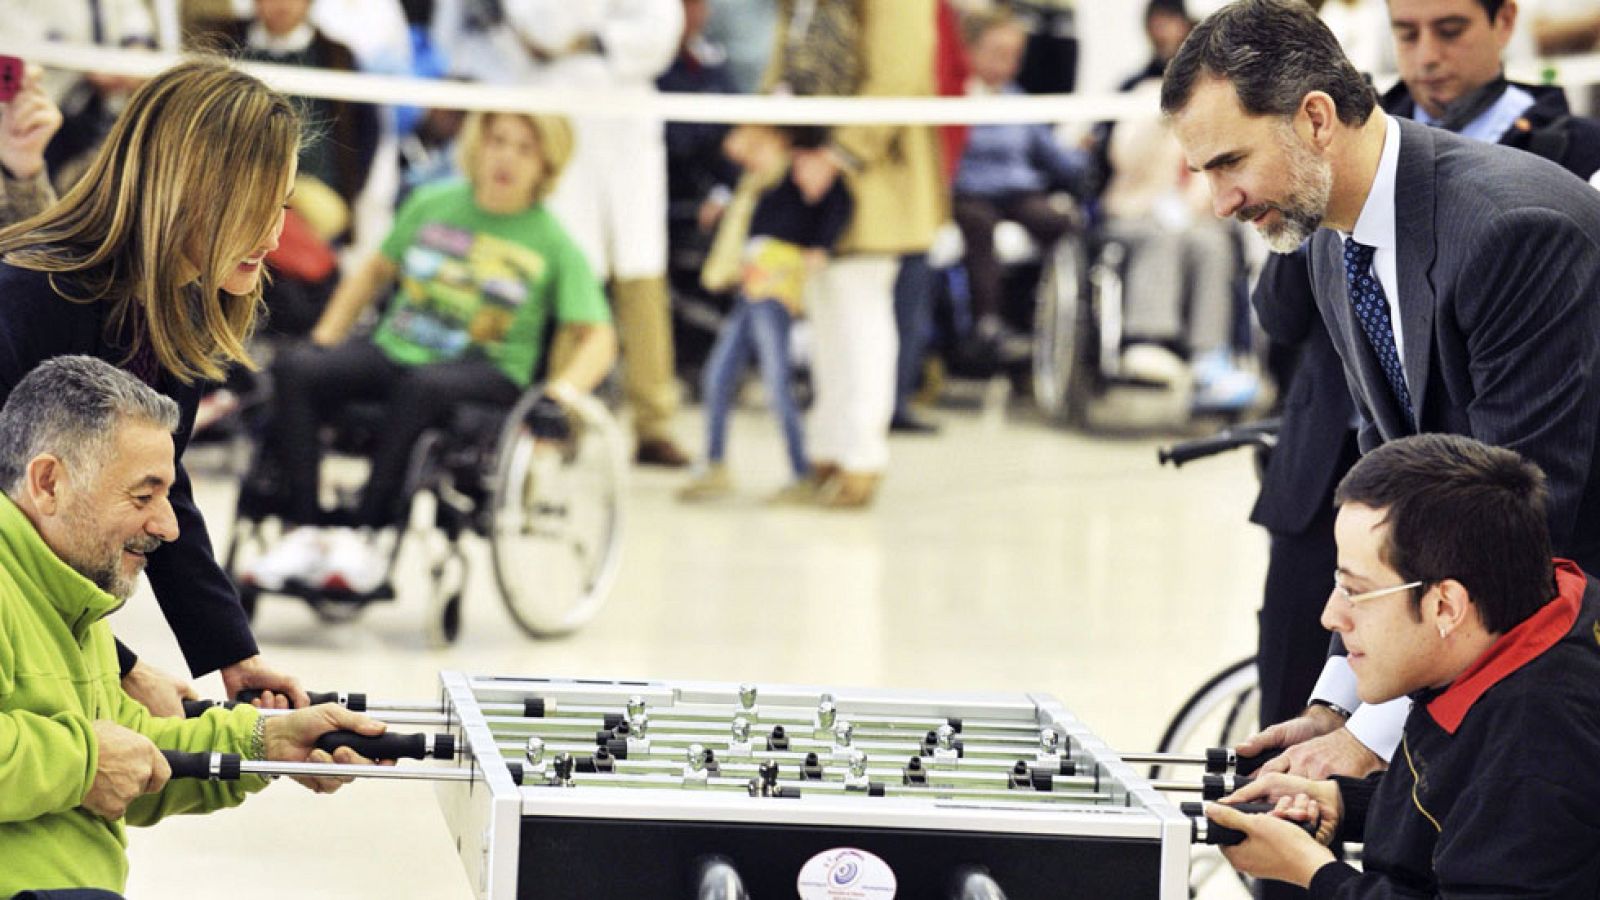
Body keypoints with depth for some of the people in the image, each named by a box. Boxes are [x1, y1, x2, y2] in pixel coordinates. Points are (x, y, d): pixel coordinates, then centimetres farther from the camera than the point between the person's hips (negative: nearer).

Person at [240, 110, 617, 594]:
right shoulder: (433, 204, 10)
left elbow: (598, 337, -2)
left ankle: (364, 534, -32)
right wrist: (323, 340, 12)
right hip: (392, 350, 4)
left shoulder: (553, 242, 1)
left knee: (422, 386, -39)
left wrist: (565, 387, -22)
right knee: (294, 369, -24)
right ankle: (304, 531, -27)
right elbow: (376, 270, 23)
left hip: (486, 370, -4)